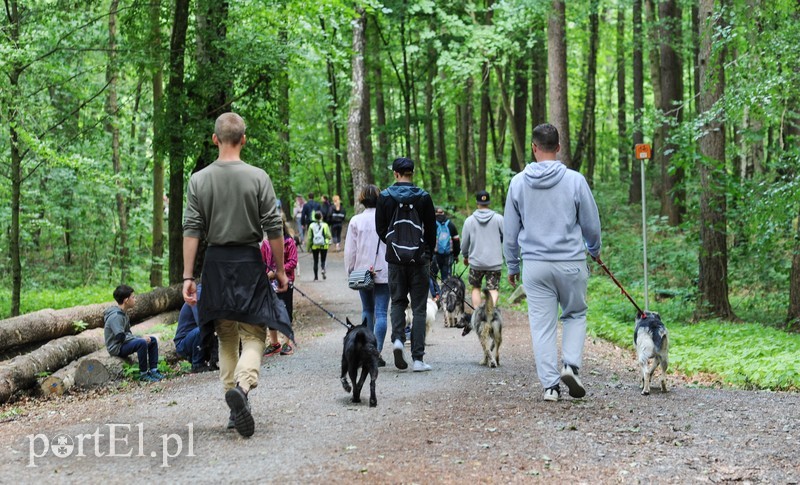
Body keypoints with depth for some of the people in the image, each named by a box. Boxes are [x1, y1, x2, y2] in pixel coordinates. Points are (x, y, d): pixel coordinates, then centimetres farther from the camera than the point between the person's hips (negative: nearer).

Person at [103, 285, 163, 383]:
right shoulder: (115, 316, -21)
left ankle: (153, 370, 6)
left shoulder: (122, 313, 11)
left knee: (153, 340, 8)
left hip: (124, 343, 10)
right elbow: (121, 337, -28)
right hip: (116, 348, -10)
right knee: (142, 343, -33)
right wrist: (141, 338, -21)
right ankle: (143, 374, -22)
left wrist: (141, 337, -2)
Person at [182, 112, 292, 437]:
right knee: (253, 335, 0)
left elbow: (192, 231, -2)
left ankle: (236, 410, 13)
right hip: (249, 263, -2)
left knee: (226, 338, 12)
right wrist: (280, 270, 5)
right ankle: (242, 386, -28)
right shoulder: (258, 178, -4)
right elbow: (273, 230, -4)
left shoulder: (198, 180, 1)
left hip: (215, 264, 2)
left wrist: (188, 276, -1)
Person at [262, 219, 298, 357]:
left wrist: (276, 272, -15)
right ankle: (274, 343, 19)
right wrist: (266, 274, -4)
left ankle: (287, 343, 10)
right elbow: (262, 261, 11)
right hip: (270, 283, 3)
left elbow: (293, 262, -8)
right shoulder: (266, 243, 6)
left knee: (286, 312, 2)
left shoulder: (289, 242, -3)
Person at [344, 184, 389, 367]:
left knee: (367, 310, 17)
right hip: (384, 273, -2)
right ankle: (377, 352, -10)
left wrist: (350, 271, 11)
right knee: (381, 312, -3)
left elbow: (350, 250, 1)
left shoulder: (356, 221, -1)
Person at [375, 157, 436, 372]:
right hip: (419, 258, -1)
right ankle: (417, 358, 0)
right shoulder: (423, 197, -4)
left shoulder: (385, 197, -1)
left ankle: (397, 338, -10)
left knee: (397, 301, 17)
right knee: (418, 307, 4)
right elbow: (431, 229, 0)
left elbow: (380, 228, 3)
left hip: (395, 257, 1)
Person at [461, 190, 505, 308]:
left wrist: (465, 256, 22)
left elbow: (464, 242, 5)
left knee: (476, 288, 18)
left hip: (476, 262, 1)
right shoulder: (498, 219, -6)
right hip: (494, 262, -1)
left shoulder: (469, 220, -2)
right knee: (493, 290, -1)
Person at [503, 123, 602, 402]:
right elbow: (591, 224, 3)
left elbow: (510, 231, 7)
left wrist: (512, 266, 19)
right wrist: (594, 250, 24)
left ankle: (550, 385, 5)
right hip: (571, 262, -1)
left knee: (542, 324, 6)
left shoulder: (518, 183, 0)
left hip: (534, 264, 1)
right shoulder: (575, 180, -6)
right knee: (575, 315, 18)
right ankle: (571, 364, -1)